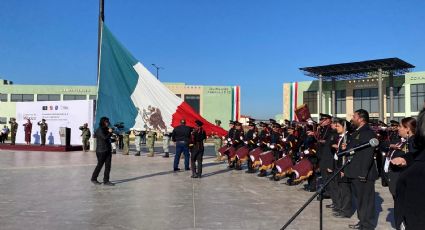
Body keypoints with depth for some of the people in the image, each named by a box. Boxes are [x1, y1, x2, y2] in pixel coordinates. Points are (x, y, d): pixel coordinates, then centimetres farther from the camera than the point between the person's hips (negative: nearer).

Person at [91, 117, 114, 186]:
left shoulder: (106, 129, 15)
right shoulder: (99, 130, -12)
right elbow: (105, 138, -23)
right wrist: (110, 132, -9)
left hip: (108, 150, 8)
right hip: (101, 151, -8)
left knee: (108, 165, 3)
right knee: (100, 165, 4)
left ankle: (106, 181, 6)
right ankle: (93, 179, 21)